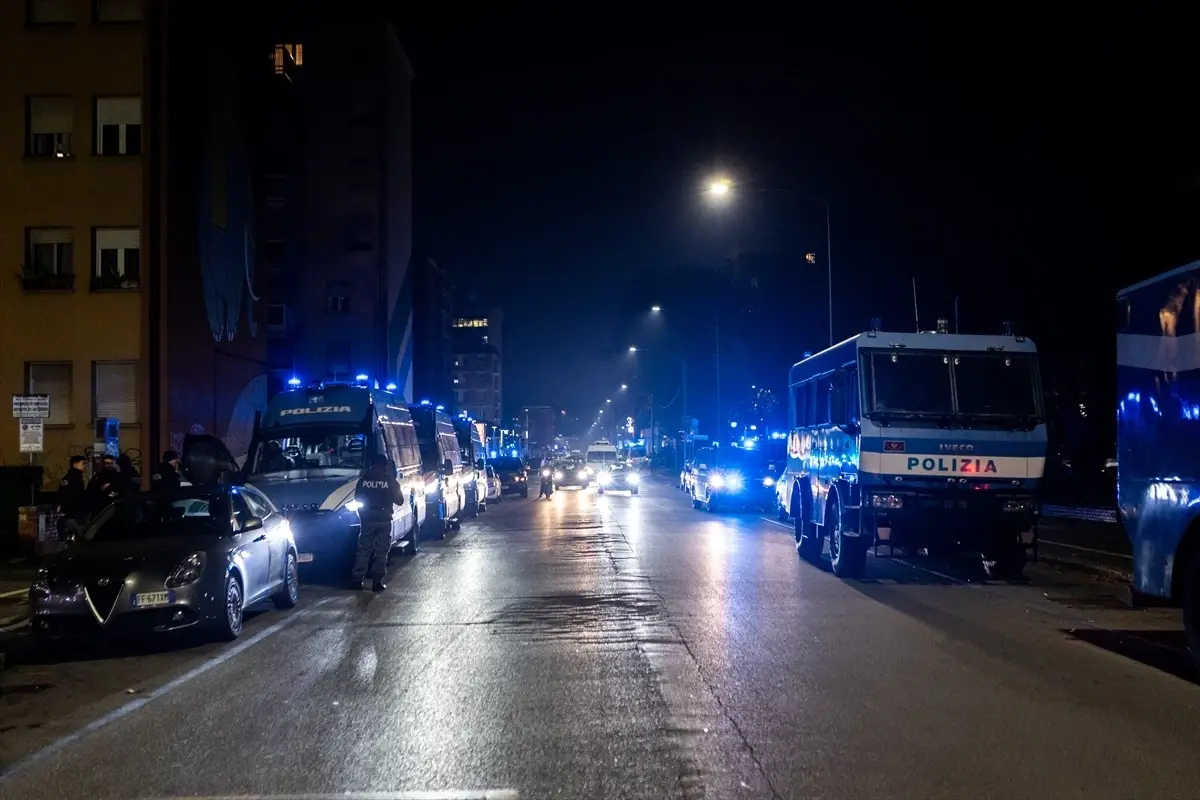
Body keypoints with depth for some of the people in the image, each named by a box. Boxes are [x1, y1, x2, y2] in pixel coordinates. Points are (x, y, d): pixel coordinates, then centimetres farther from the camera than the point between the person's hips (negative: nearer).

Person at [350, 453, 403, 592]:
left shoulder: (363, 480, 1)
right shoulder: (390, 481, -4)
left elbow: (357, 498, 7)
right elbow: (399, 500, 4)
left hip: (367, 519, 2)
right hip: (384, 520, -2)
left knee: (363, 550, 9)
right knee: (381, 552, 3)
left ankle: (357, 579, 5)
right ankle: (377, 582, 0)